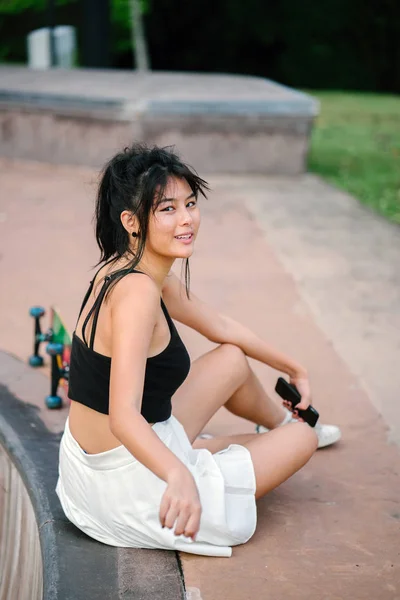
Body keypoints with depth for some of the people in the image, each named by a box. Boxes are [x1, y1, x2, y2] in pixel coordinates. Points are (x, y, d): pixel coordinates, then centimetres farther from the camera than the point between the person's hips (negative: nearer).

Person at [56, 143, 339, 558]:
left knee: (233, 360, 24)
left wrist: (293, 369, 28)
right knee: (303, 438, 6)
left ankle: (283, 426, 50)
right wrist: (178, 477, -54)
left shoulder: (139, 276, 3)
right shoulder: (137, 291, -28)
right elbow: (124, 416, -37)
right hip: (131, 485, -9)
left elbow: (223, 328, 18)